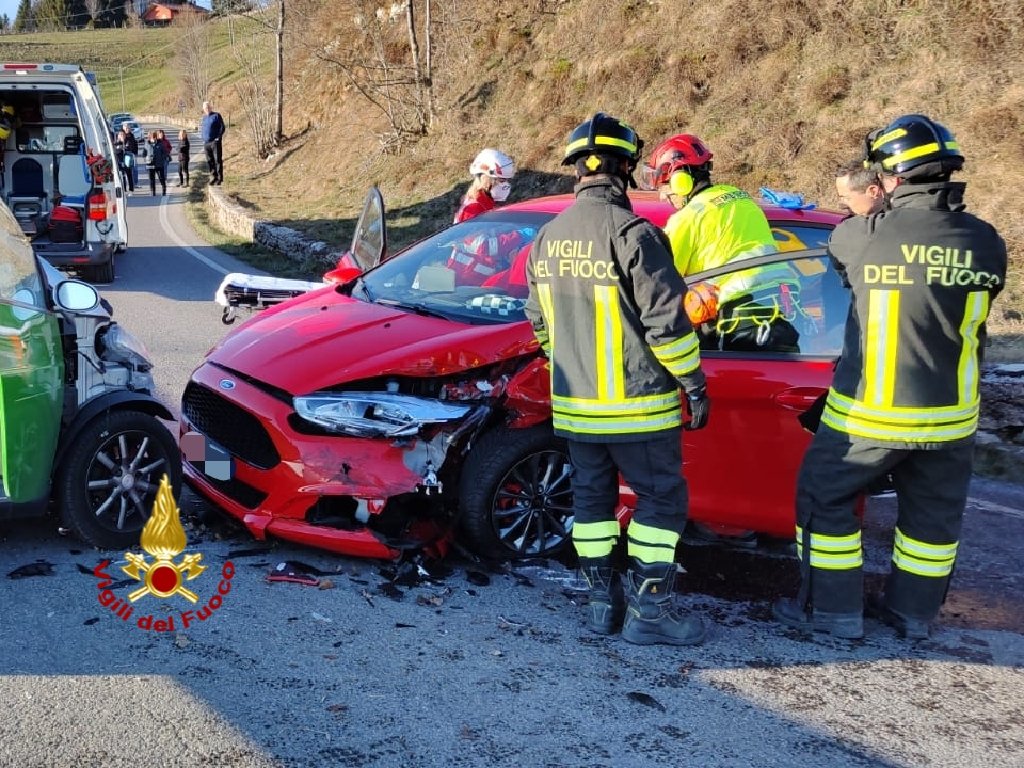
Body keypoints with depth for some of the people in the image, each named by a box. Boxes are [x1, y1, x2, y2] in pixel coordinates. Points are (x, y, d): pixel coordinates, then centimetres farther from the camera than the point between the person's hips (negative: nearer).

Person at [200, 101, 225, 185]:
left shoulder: (216, 115, -1)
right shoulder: (204, 117, 16)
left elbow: (222, 127, -5)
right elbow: (202, 128, 26)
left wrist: (218, 137, -12)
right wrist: (203, 138, 12)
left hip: (215, 142, -6)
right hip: (206, 143, 6)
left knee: (218, 160, -6)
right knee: (209, 161, 7)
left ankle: (220, 178, -3)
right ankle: (213, 177, 14)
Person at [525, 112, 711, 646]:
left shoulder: (549, 238, 7)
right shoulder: (632, 233, -16)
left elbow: (540, 322, 15)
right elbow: (666, 322, -17)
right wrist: (694, 383, -8)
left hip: (575, 404, 7)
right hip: (636, 404, -6)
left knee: (591, 498, 16)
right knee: (662, 500, 5)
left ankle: (602, 601, 22)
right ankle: (649, 610, 5)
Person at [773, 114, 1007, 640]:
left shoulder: (862, 235, -18)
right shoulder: (986, 243, -6)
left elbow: (835, 252, 5)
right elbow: (977, 312, 9)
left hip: (870, 413, -4)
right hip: (950, 415, 4)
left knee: (824, 499, 14)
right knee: (933, 513, 21)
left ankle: (833, 611, 18)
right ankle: (913, 612, 33)